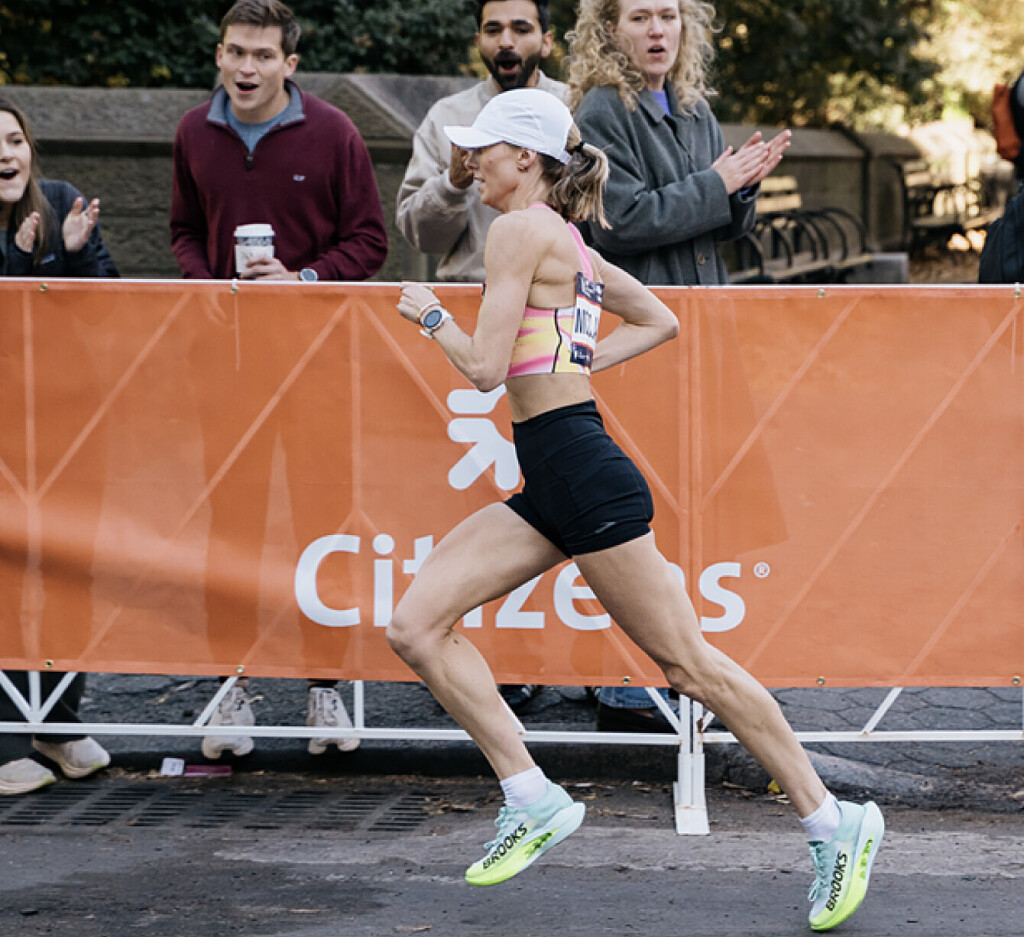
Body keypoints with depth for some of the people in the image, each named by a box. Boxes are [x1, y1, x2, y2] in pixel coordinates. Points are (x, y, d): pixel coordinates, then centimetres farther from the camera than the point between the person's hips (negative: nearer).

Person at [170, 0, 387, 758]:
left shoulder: (331, 134, -5)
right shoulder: (196, 134, 6)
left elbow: (369, 240, 0)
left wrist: (304, 281, -15)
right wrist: (205, 285, -1)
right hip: (229, 349, 3)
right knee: (231, 518, 2)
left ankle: (325, 686, 11)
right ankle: (232, 689, 9)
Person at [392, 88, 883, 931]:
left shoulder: (521, 231, -10)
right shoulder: (567, 243, 17)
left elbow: (485, 367, -15)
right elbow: (659, 321, 27)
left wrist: (429, 314, 2)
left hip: (583, 477, -10)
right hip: (551, 486, 10)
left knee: (688, 663, -3)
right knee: (417, 625, 1)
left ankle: (835, 826, 6)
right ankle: (533, 800, 2)